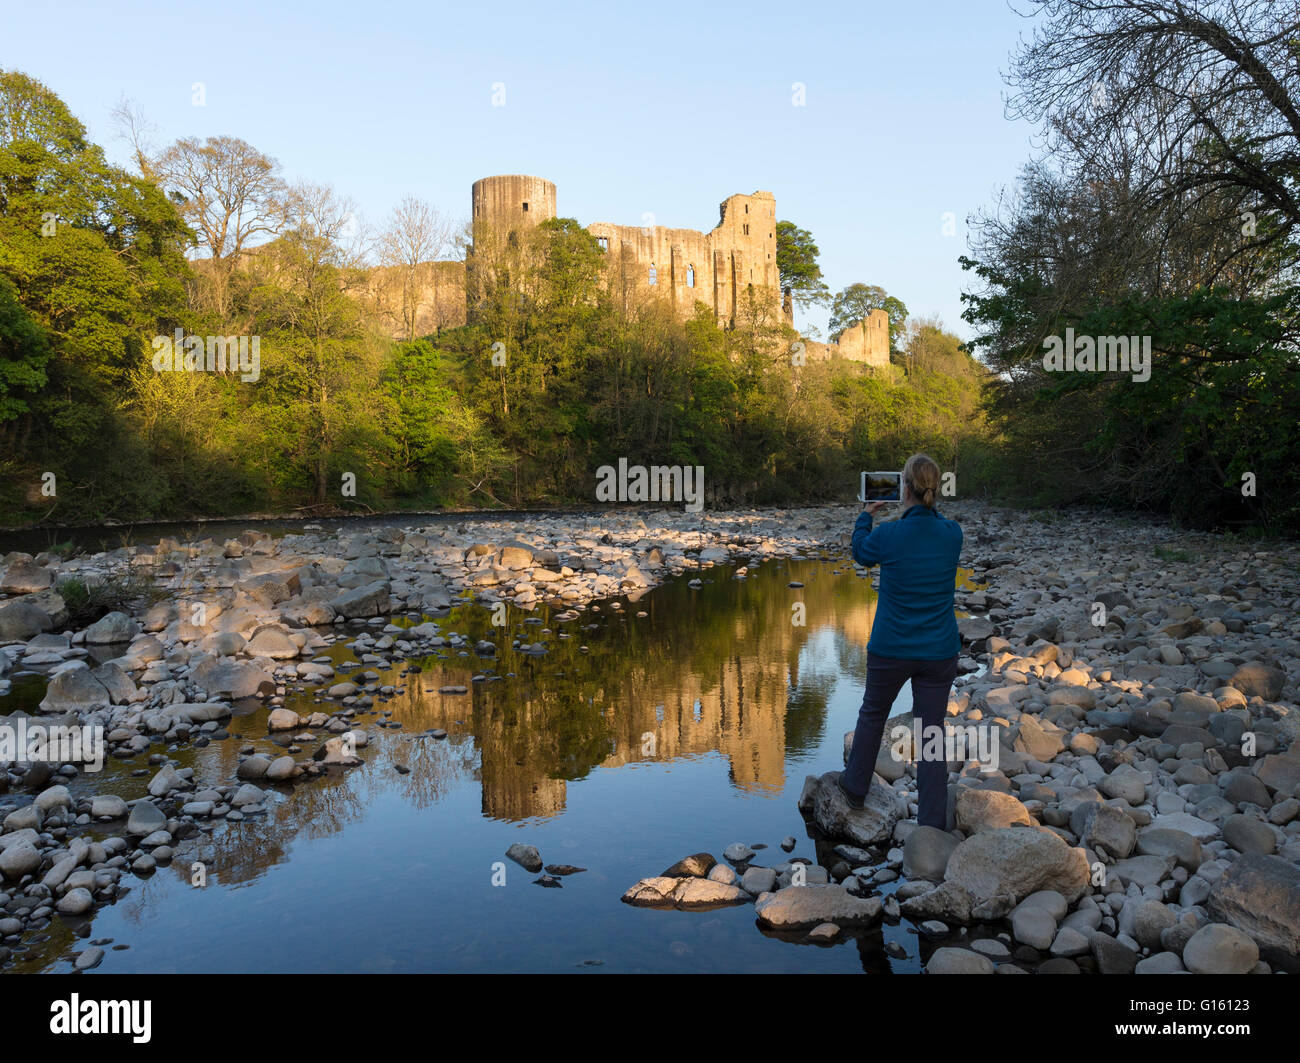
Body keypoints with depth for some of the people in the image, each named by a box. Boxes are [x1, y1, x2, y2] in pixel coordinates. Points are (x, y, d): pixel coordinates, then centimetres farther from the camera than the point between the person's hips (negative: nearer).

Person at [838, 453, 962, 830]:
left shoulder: (887, 535, -16)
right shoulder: (952, 533, -8)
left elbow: (861, 552, 8)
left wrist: (865, 516, 24)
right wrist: (919, 509, 26)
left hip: (891, 650, -2)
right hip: (940, 651, 2)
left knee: (872, 714, 22)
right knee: (931, 733, 9)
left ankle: (855, 787, 39)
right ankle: (933, 824, 13)